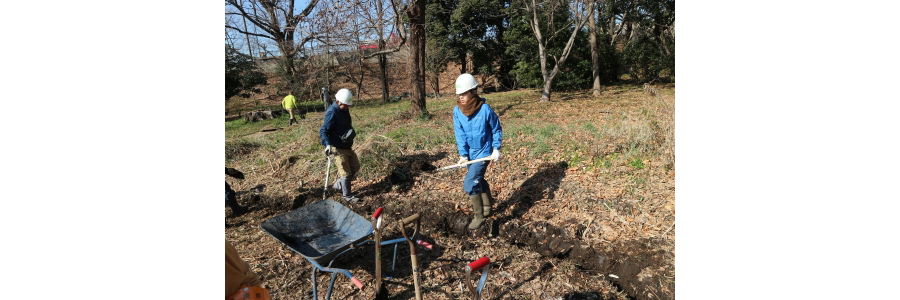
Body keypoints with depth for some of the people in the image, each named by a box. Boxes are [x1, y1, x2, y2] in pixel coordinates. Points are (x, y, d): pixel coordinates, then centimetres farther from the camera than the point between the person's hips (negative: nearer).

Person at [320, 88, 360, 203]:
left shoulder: (344, 110, 8)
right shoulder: (332, 113, -19)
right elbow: (323, 131, -22)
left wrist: (351, 131, 8)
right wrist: (327, 144, -34)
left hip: (347, 146, 9)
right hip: (338, 148, -9)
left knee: (355, 167, 17)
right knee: (345, 172, -1)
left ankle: (338, 185, 33)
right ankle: (347, 195, 16)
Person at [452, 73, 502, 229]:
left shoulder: (485, 109, -18)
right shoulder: (457, 110, -8)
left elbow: (497, 129, -4)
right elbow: (460, 134, -8)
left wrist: (496, 149, -8)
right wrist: (463, 154, -15)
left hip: (483, 152, -5)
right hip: (469, 153, 5)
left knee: (469, 184, -13)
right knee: (478, 180, 21)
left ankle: (479, 215, 7)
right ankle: (487, 207, 44)